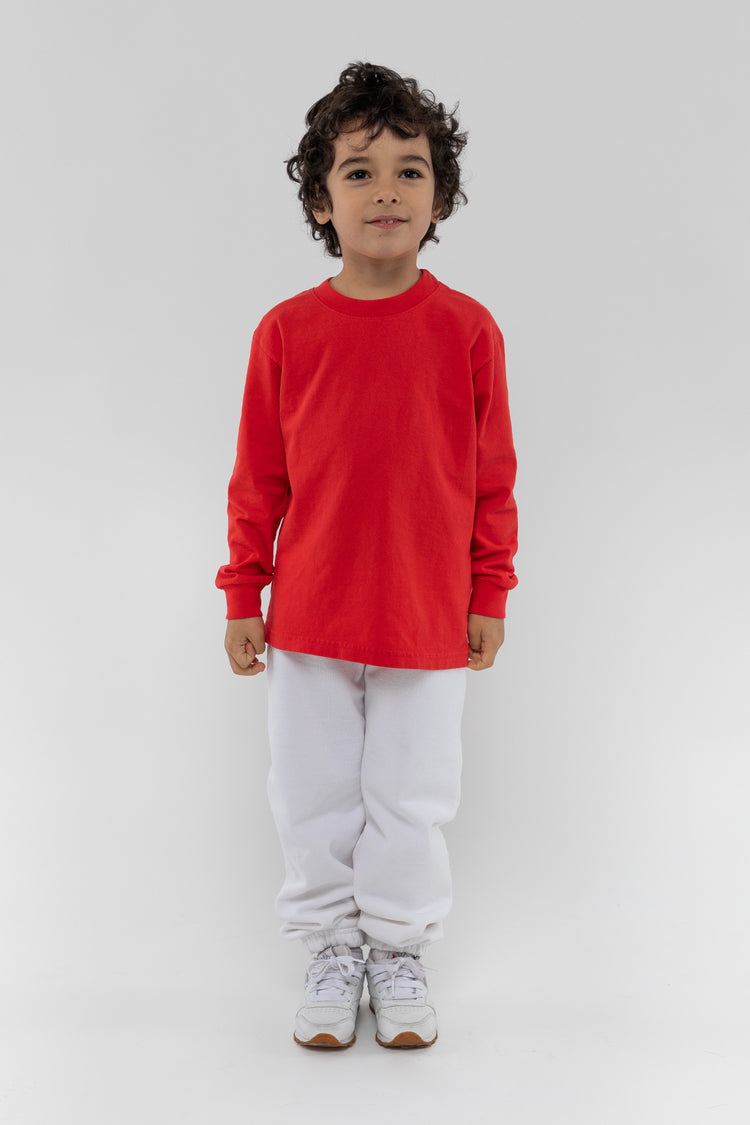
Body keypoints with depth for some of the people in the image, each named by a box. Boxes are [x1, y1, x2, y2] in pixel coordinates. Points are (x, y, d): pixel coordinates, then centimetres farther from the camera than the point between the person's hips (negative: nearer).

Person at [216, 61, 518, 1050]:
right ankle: (333, 951, 32)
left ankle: (400, 952, 31)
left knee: (411, 799, 10)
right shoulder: (287, 330, -4)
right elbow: (257, 477, 2)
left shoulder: (466, 328, -5)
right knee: (315, 799, 12)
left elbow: (492, 476, 1)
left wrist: (489, 596, 2)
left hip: (426, 617, -1)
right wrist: (243, 596, 4)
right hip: (309, 615, 1)